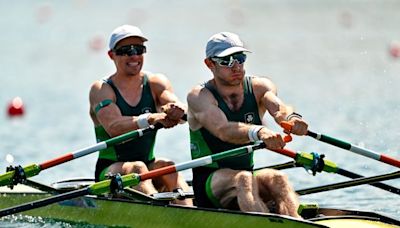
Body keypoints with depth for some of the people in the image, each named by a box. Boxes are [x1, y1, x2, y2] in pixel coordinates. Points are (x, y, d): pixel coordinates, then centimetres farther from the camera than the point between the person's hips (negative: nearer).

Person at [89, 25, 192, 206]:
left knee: (167, 166, -27)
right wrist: (150, 119, -40)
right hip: (110, 170, -3)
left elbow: (182, 110, -13)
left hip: (149, 166, 3)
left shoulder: (155, 83, 8)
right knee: (137, 168, -33)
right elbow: (114, 127, -23)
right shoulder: (101, 89, -4)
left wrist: (176, 111, -39)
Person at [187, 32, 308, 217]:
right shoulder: (199, 96, -8)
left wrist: (291, 118, -45)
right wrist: (258, 132, -49)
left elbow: (278, 108, -18)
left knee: (276, 178, -28)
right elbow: (222, 129, -28)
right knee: (243, 179, -34)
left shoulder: (259, 87, 5)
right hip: (210, 181, -4)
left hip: (248, 178, 4)